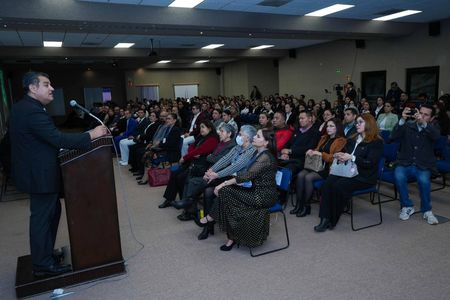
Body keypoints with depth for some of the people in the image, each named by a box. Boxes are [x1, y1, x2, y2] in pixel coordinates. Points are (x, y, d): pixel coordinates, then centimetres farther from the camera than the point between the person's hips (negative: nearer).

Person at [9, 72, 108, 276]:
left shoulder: (22, 107, 10)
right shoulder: (33, 111, -23)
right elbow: (58, 139, -29)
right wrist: (91, 135, -25)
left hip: (36, 171, 10)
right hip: (40, 175, -10)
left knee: (51, 211, 20)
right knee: (42, 217, 1)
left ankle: (45, 253, 35)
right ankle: (42, 265, 16)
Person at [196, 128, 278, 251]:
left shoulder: (266, 157, -18)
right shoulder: (258, 153, 11)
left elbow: (247, 175, -22)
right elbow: (248, 175, 9)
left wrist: (225, 184, -16)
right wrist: (227, 183, -3)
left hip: (264, 196, -9)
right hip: (256, 191, 9)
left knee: (225, 192, -15)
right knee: (225, 191, -7)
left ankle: (210, 218, 12)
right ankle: (232, 237, -1)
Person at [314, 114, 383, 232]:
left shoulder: (376, 142, -1)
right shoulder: (352, 139, 20)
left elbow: (370, 163, -11)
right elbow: (346, 153, 25)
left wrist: (352, 157, -21)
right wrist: (340, 155, 1)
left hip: (364, 177, -6)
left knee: (339, 185, -32)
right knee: (328, 183, -25)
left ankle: (332, 220, -18)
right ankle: (325, 218, -27)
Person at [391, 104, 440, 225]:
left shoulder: (432, 129, 8)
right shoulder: (408, 125, 6)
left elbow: (436, 136, -17)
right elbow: (394, 136, -11)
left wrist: (423, 123, -33)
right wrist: (402, 120, -25)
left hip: (423, 166, 0)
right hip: (405, 163, 0)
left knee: (423, 180, -31)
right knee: (399, 176, -32)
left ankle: (427, 210, -6)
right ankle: (407, 206, -9)